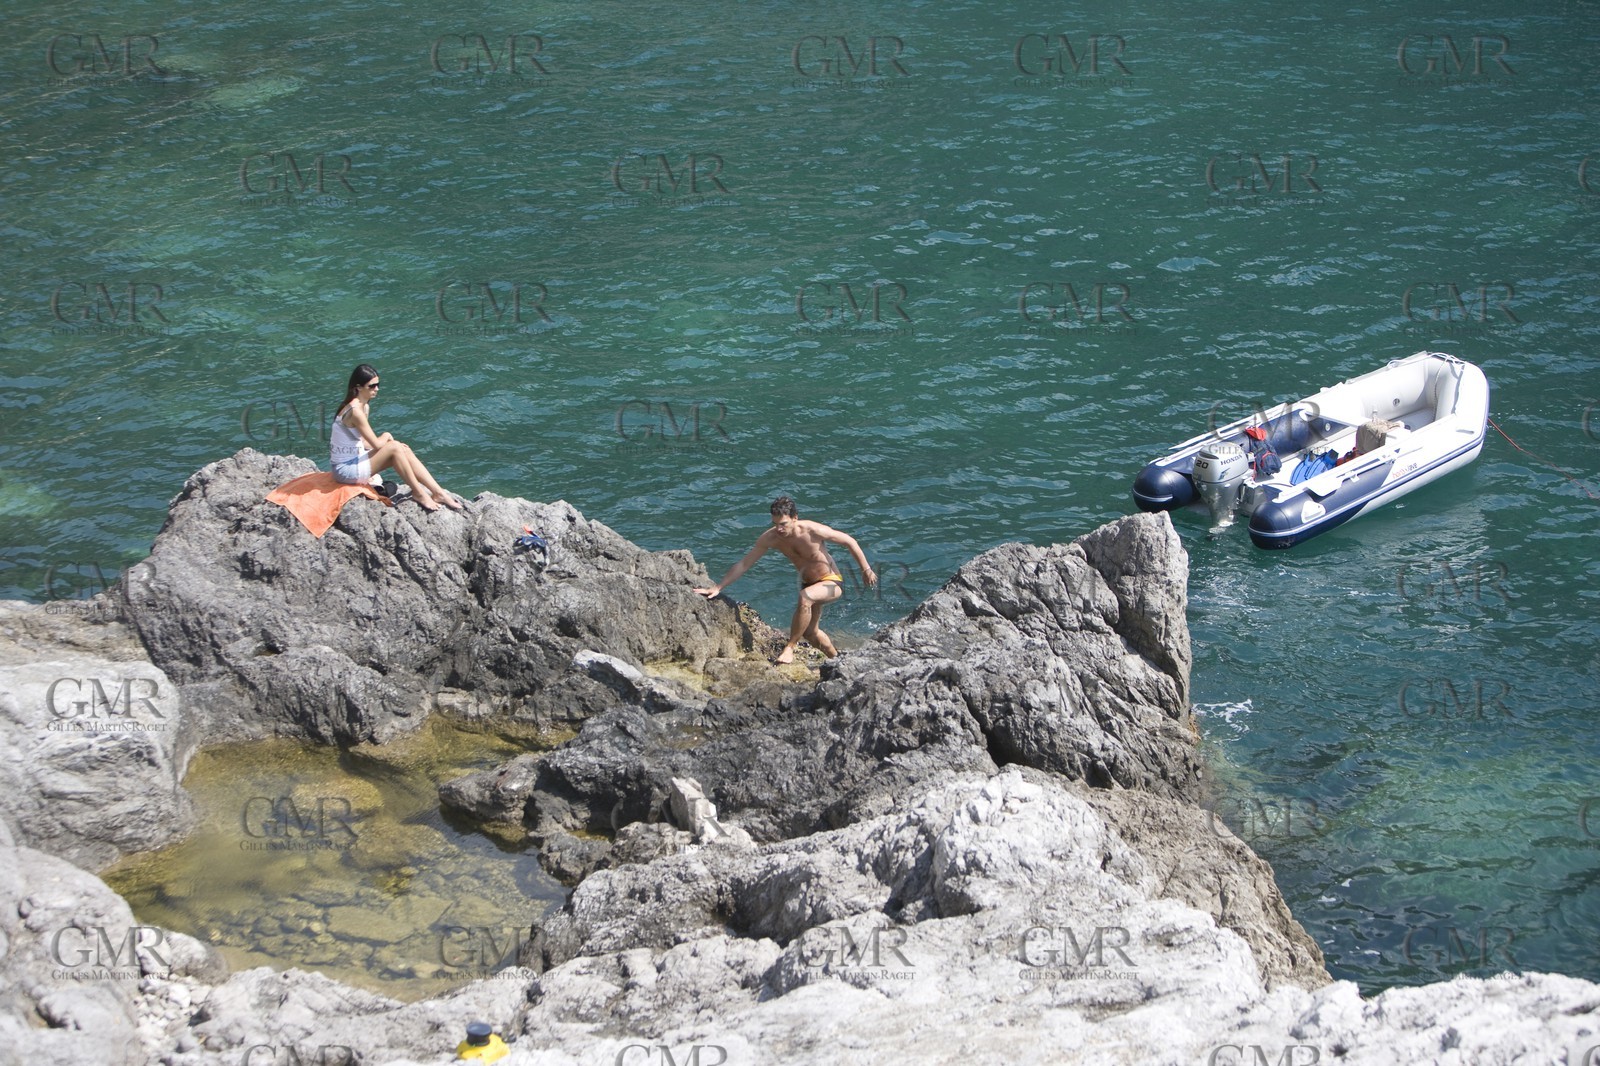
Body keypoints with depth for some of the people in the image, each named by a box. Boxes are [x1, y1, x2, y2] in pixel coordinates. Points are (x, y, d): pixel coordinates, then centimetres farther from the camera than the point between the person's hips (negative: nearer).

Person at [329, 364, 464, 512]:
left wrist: (387, 440, -3)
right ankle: (419, 493, -8)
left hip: (355, 460, 10)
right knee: (394, 448, -19)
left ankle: (439, 493, -4)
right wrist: (387, 437, 0)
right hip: (346, 470, -10)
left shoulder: (364, 407, 9)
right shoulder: (355, 411, -23)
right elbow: (377, 444, -22)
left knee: (404, 451, -2)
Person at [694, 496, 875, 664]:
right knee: (810, 632, 16)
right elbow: (744, 564, -12)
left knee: (805, 597, -37)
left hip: (832, 582, -7)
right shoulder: (770, 538, -18)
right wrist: (717, 587, -17)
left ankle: (790, 648, -25)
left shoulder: (814, 531, -30)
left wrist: (866, 570, -9)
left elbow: (850, 541, -17)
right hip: (809, 584, 7)